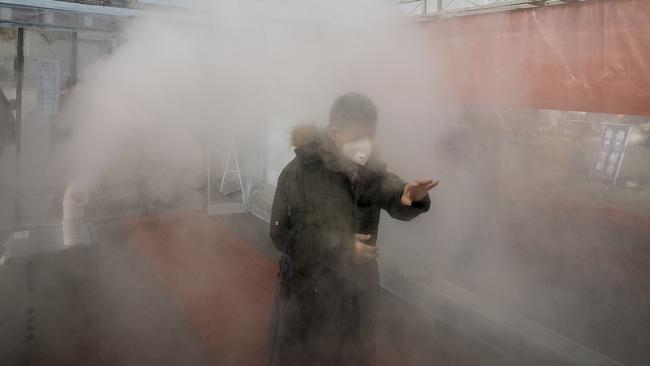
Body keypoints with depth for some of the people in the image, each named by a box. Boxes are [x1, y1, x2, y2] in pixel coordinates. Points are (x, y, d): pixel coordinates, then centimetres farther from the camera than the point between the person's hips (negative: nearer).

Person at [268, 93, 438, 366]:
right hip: (308, 293, -4)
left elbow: (396, 201, -13)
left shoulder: (370, 168, -1)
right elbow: (282, 234, -18)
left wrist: (412, 196, -37)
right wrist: (341, 247, -23)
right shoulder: (299, 173, -16)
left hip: (358, 292, 5)